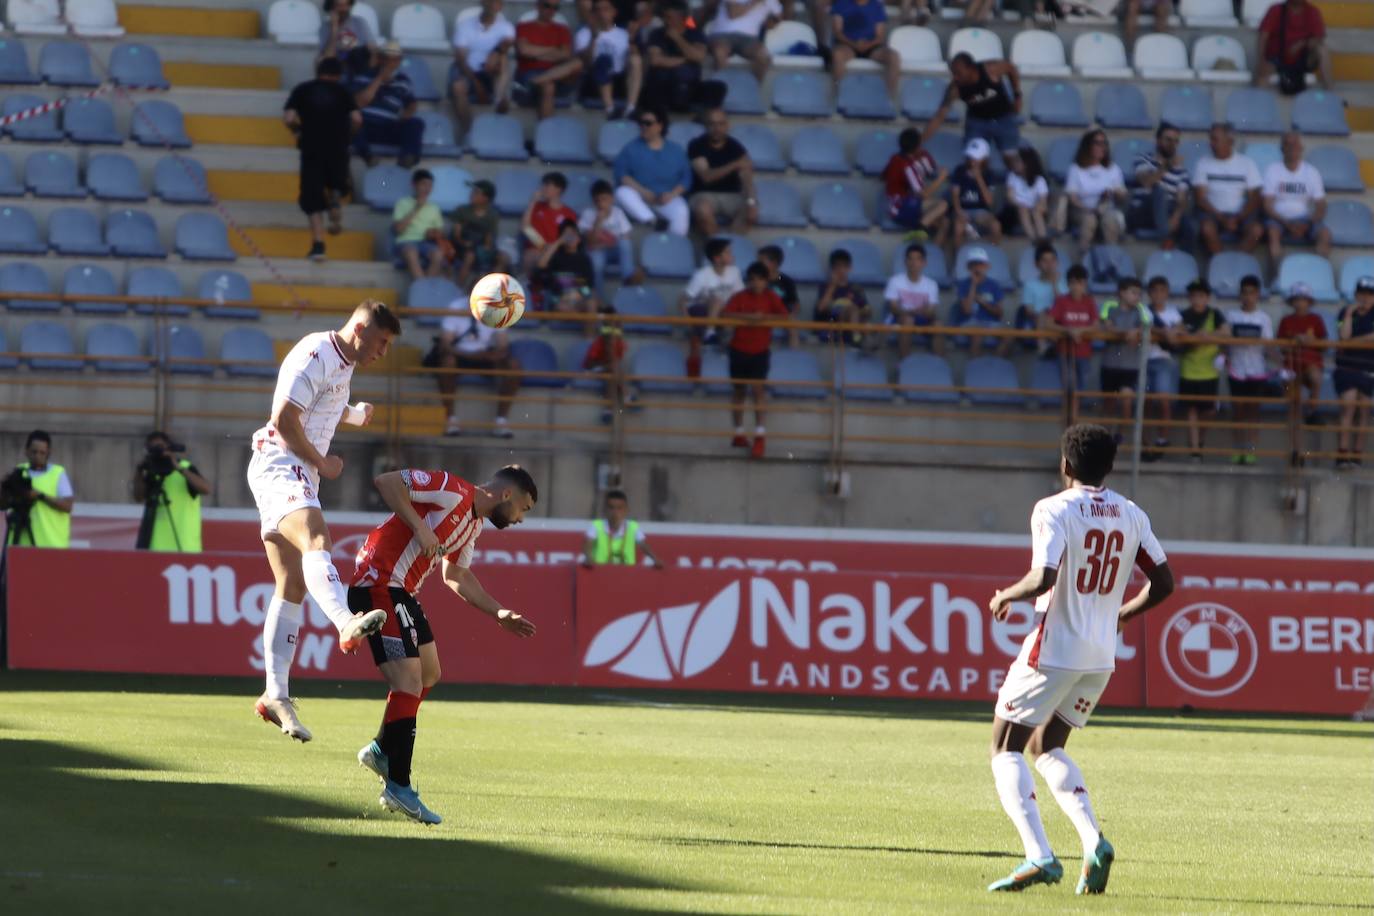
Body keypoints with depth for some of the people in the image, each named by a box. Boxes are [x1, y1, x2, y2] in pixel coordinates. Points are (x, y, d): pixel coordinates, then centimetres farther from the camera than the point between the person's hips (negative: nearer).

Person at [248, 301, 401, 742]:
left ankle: (276, 695, 8)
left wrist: (356, 413, 38)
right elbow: (284, 419, -19)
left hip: (300, 476, 10)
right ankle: (348, 624, -61)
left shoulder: (343, 363, 21)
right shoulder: (316, 355, -11)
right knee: (315, 541, -34)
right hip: (279, 469, -10)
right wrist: (322, 462, -11)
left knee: (292, 587, 7)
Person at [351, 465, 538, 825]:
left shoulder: (475, 523, 16)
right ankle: (398, 788, -12)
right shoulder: (453, 492, -14)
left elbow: (456, 576, 28)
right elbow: (386, 482, -20)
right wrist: (418, 527, -25)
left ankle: (381, 752, 36)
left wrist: (499, 613, 23)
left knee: (429, 675, 21)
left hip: (402, 592, 11)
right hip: (379, 583, -11)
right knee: (409, 684, -14)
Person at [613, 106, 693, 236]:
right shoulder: (632, 148, 7)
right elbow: (621, 173, -5)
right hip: (640, 199, 0)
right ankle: (655, 222, -44)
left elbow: (686, 178, 4)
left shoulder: (676, 151, 11)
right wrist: (642, 191, -18)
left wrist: (672, 194, -15)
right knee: (623, 192, -33)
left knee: (681, 211, -33)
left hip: (668, 199, 0)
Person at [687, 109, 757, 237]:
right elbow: (706, 176, -19)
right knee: (703, 211, -38)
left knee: (752, 213, -29)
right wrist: (734, 165, -31)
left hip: (732, 195, 2)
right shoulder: (697, 146, -7)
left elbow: (746, 179, -13)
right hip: (705, 194, -2)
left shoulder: (735, 147, -1)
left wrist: (751, 201, -33)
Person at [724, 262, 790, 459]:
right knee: (739, 390, 11)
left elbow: (785, 316, -10)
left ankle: (759, 436, -13)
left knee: (757, 388, -13)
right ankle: (739, 433, 24)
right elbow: (726, 315, -17)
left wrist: (765, 317, -25)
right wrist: (747, 317, -30)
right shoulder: (739, 297, -4)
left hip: (760, 350, -1)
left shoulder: (771, 298, -3)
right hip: (739, 349, 1)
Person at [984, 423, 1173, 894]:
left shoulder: (1054, 510, -13)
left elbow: (1043, 579, -24)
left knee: (1006, 749, 4)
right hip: (1102, 656, 7)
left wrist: (1007, 596, -4)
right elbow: (1162, 582, 6)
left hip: (1054, 650, -6)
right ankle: (1094, 841, 3)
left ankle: (1039, 856, -13)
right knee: (1046, 746, 22)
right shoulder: (1131, 516, 6)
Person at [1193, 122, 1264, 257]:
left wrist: (1238, 219, -16)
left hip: (1240, 215, 0)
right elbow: (1199, 198, -4)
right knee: (1207, 228, -34)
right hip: (1213, 213, 0)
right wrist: (1221, 218, -16)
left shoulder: (1247, 163, 4)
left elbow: (1254, 199, 0)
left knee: (1256, 230, -31)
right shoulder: (1203, 163, 3)